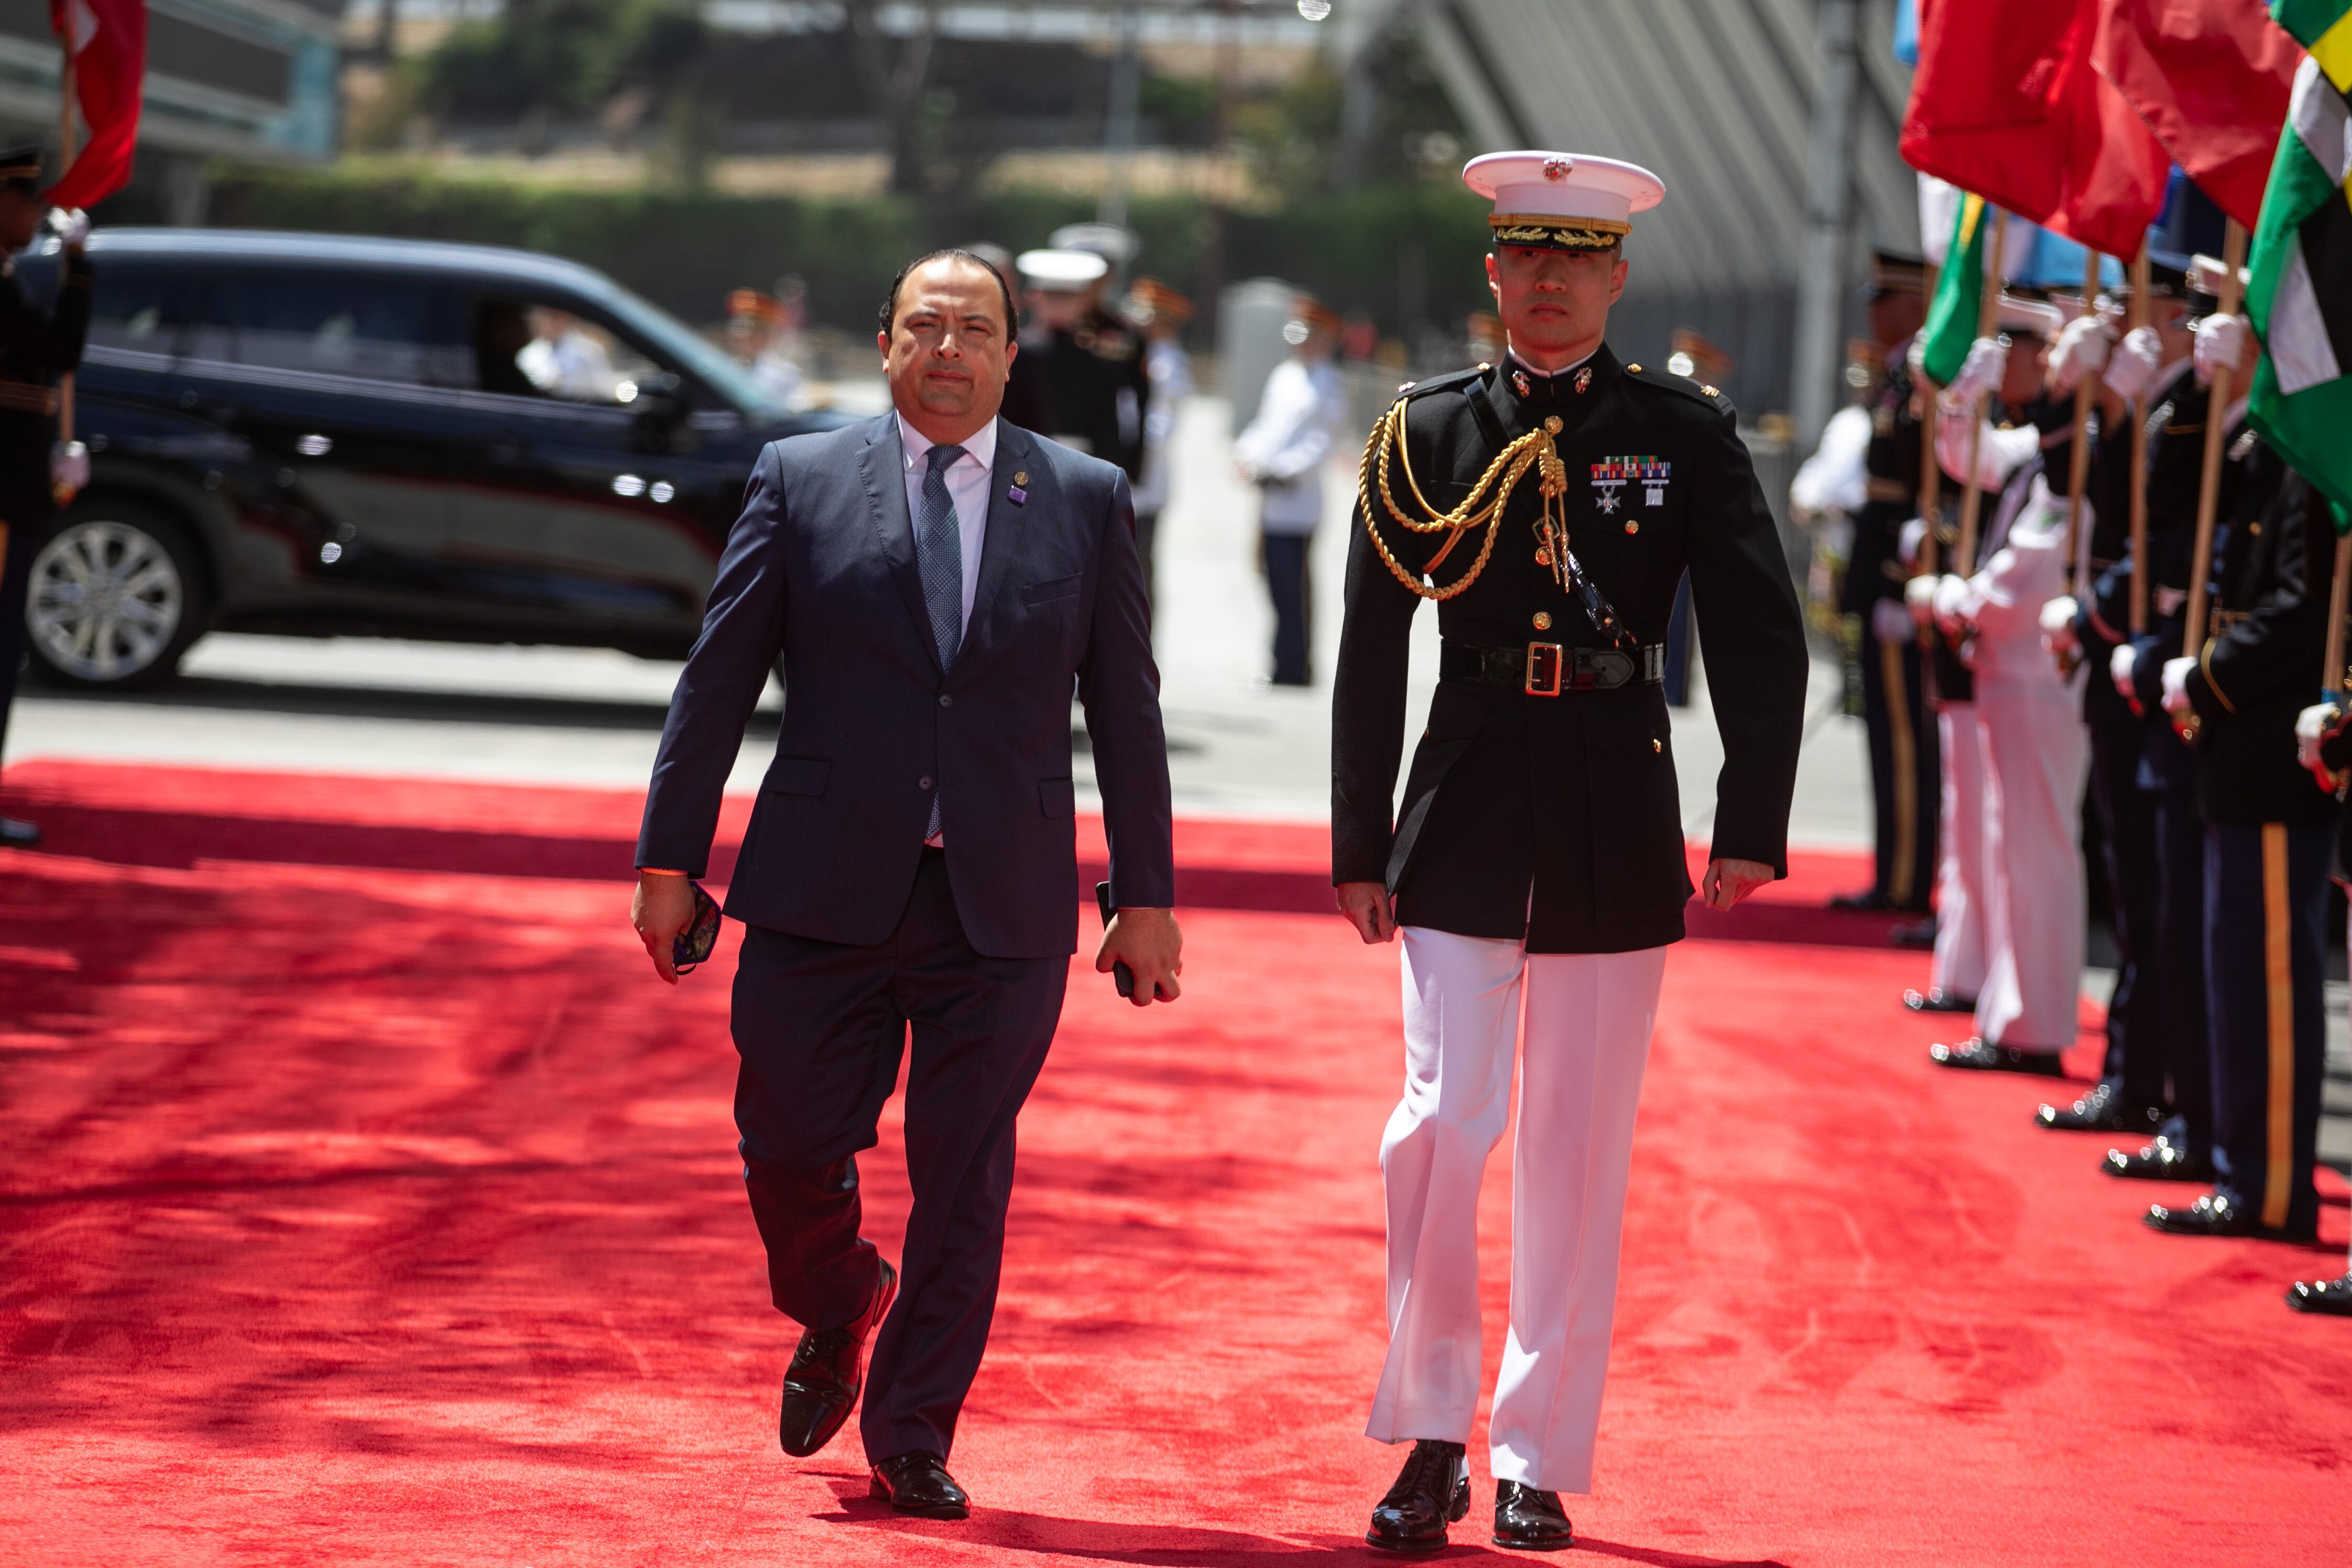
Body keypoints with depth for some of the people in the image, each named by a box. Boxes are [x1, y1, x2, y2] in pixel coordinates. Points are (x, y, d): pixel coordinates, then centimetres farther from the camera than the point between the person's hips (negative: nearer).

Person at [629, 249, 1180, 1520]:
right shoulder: (802, 482, 5)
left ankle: (910, 1441, 14)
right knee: (788, 1150, 1)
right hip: (825, 892, 0)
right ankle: (838, 1311, 34)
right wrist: (670, 859, 0)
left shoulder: (1084, 500, 7)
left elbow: (1126, 709, 8)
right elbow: (716, 682, 5)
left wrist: (1146, 897, 4)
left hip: (1004, 904, 0)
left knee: (963, 1184, 2)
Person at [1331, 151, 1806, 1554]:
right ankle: (1432, 1432, 4)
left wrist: (1753, 826, -11)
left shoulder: (1686, 432, 2)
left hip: (1620, 831, 0)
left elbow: (1763, 635, -2)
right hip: (1468, 819, 0)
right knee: (1444, 1122, -11)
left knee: (1579, 1153, 5)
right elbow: (1372, 656, 7)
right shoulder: (1430, 432, 4)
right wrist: (1362, 847, 4)